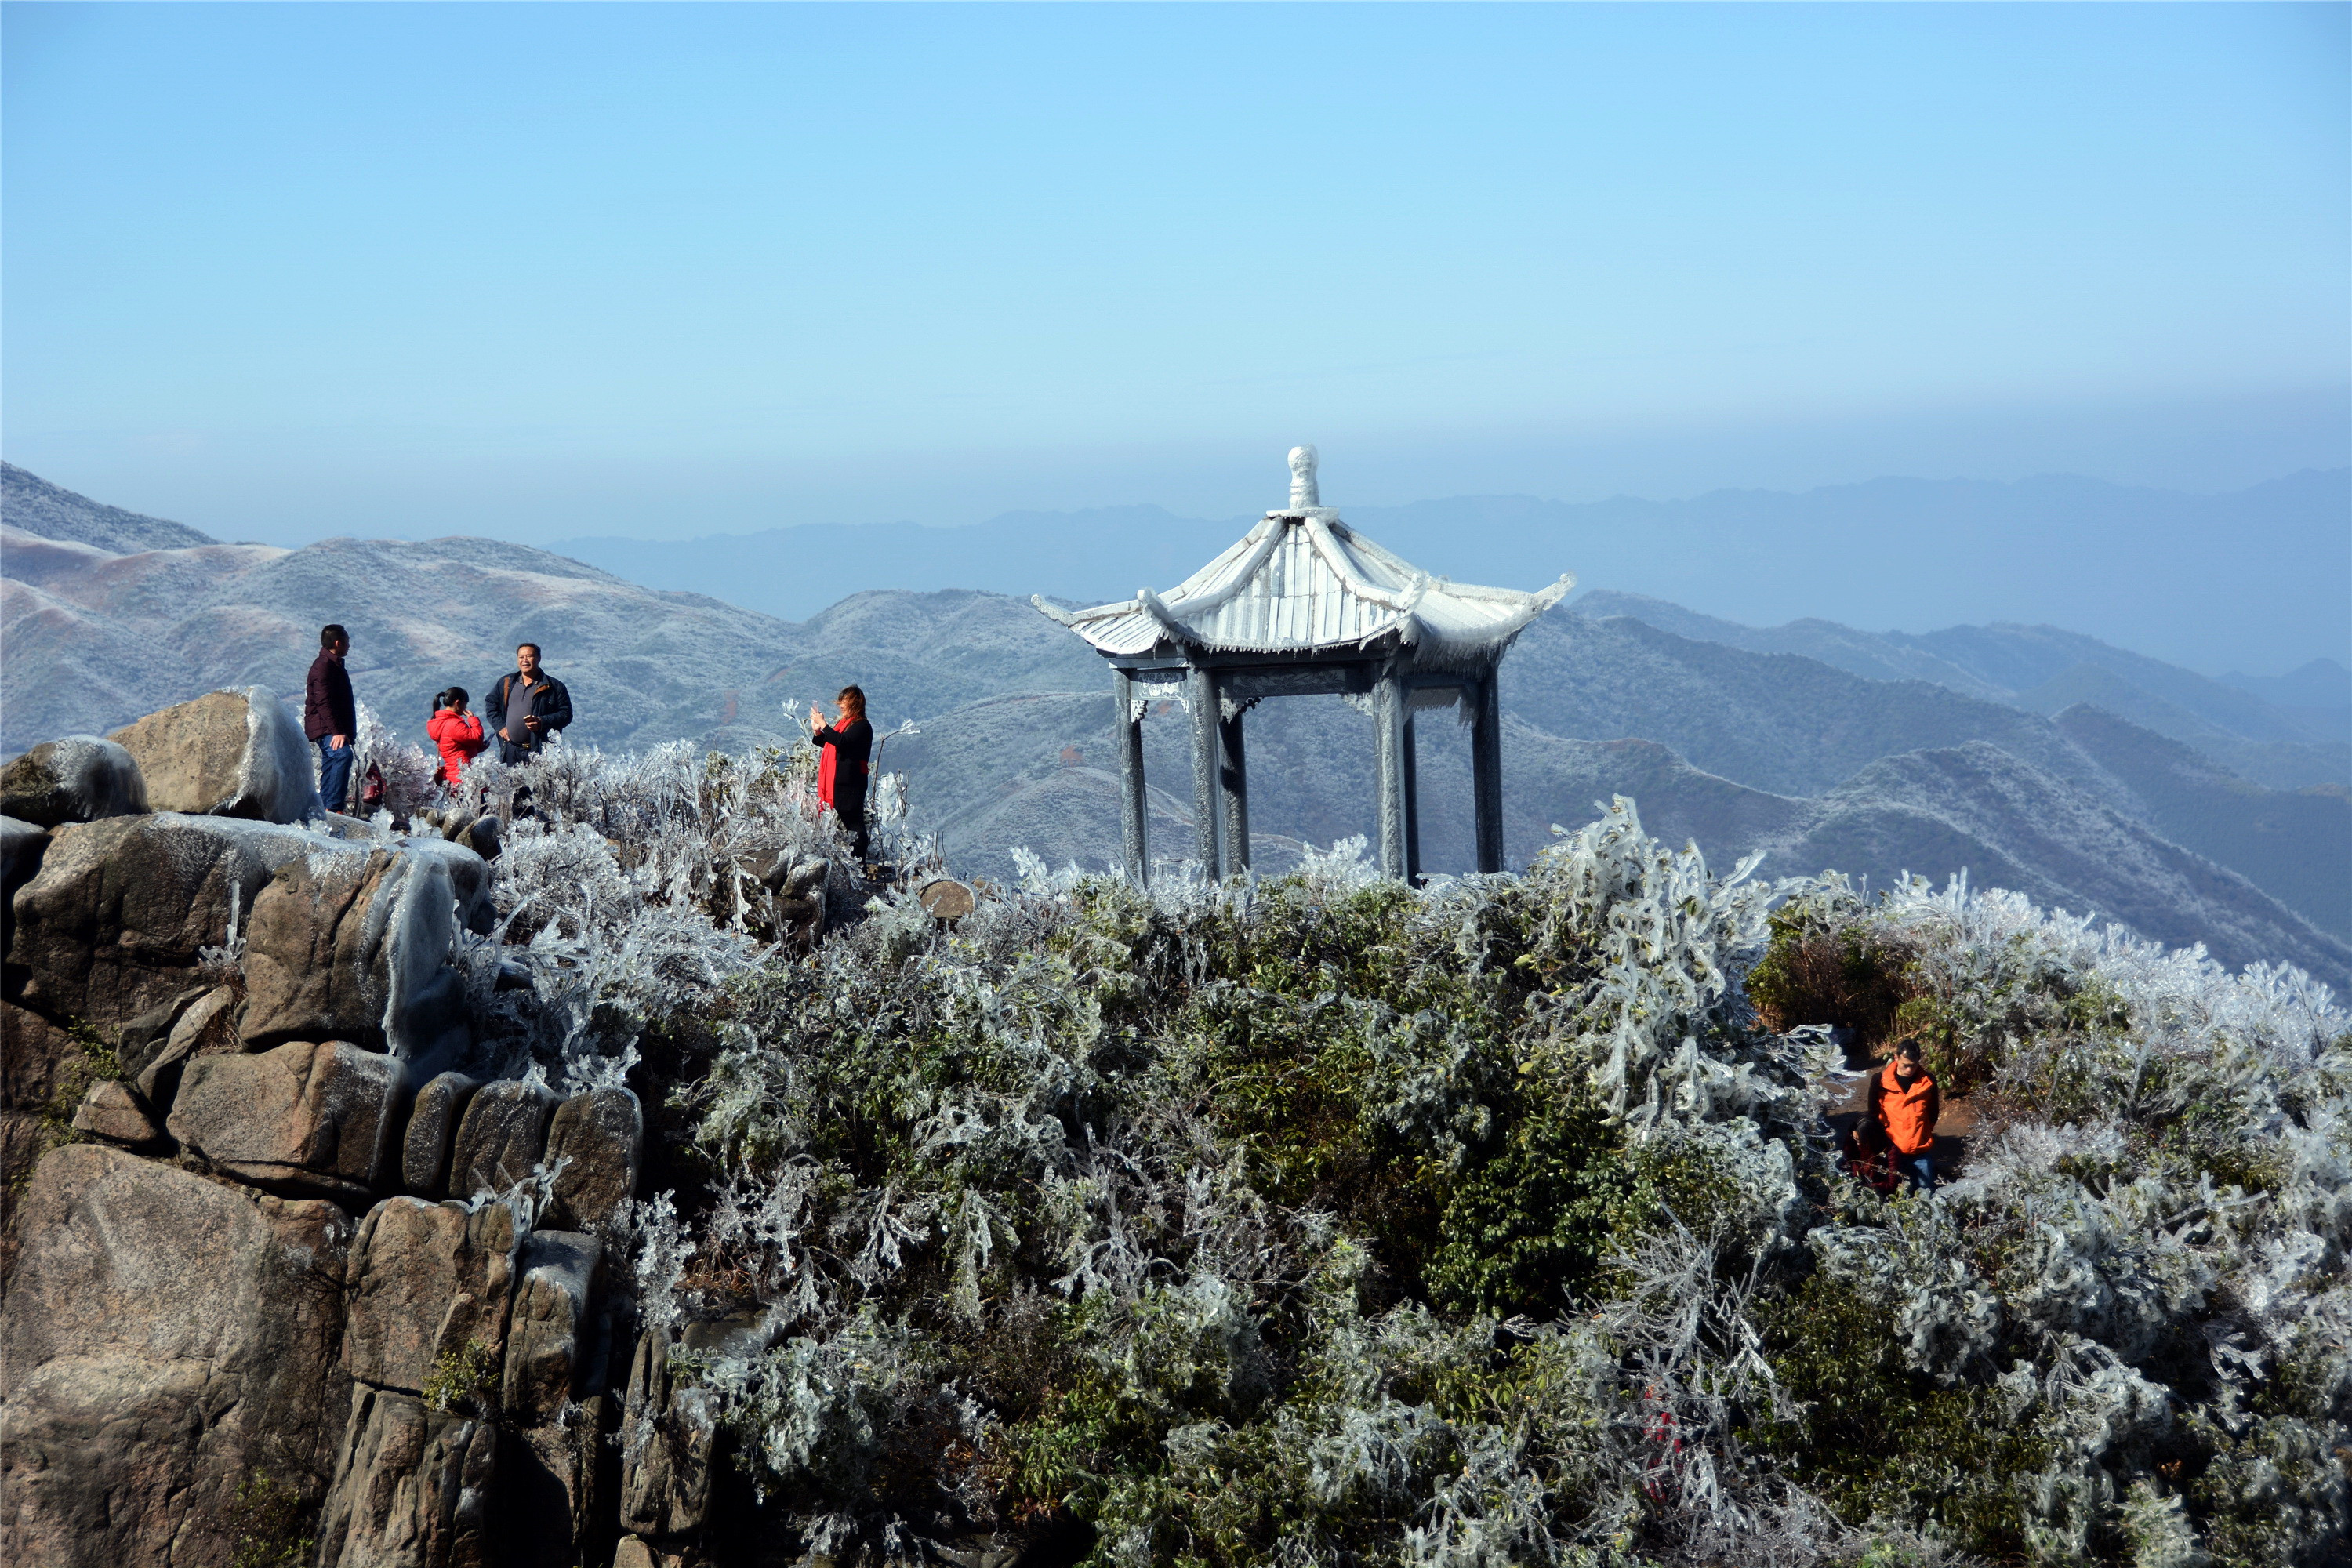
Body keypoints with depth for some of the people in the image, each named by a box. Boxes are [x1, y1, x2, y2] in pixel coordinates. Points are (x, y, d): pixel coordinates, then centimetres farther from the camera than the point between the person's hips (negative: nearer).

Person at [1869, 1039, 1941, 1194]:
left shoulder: (1928, 1082, -2)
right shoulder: (1880, 1081, -5)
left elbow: (1933, 1113, 11)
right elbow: (1874, 1115, 2)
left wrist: (1924, 1133, 1)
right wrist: (1886, 1139, -4)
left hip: (1922, 1151, 1)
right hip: (1894, 1150, -1)